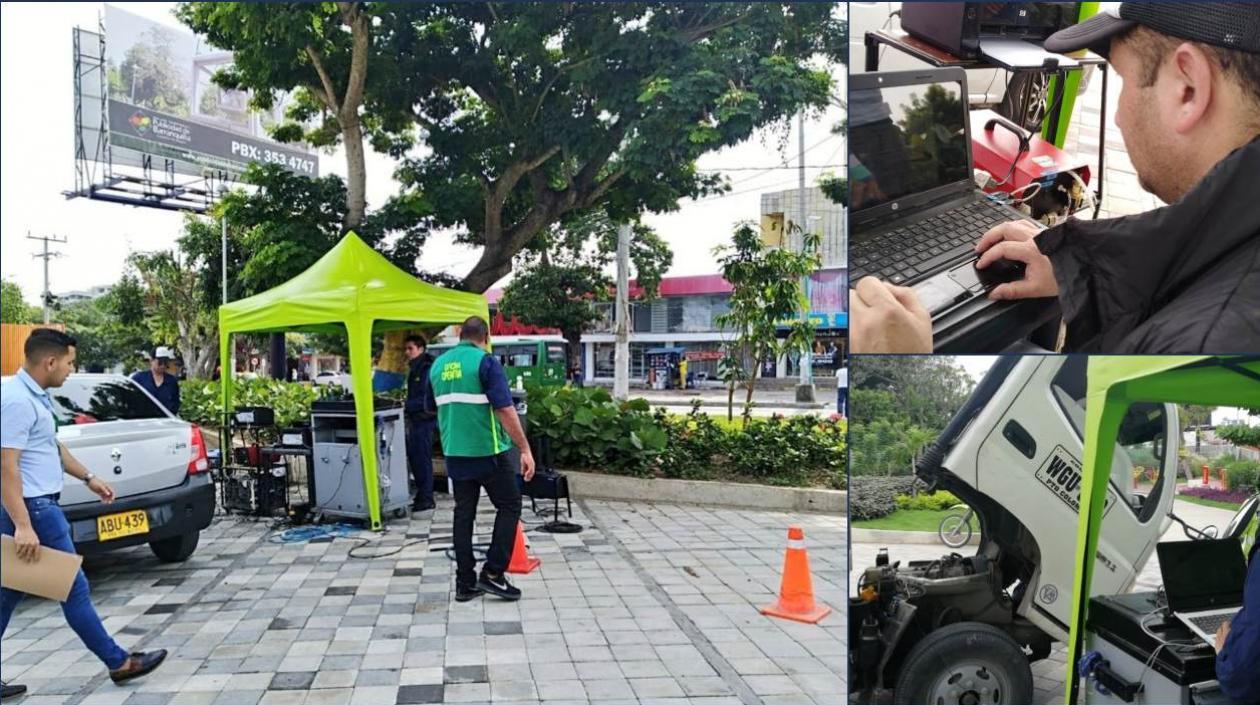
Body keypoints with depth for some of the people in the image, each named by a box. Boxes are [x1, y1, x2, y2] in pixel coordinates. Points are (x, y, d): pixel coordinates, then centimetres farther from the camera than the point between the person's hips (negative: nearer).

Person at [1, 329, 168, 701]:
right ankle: (119, 663, 11)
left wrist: (88, 478, 28)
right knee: (75, 591, 0)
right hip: (32, 509, -10)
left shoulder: (34, 395, 12)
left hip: (37, 507, 10)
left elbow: (51, 447, 25)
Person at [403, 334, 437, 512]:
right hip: (415, 419, 10)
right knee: (413, 456, 13)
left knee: (422, 458, -6)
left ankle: (426, 499, 1)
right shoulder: (414, 369, 17)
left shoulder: (427, 369, -13)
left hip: (425, 419, -10)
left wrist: (407, 407, -17)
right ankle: (421, 494, 23)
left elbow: (427, 398, -19)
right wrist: (406, 407, 8)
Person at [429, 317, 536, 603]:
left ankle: (465, 583, 13)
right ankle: (493, 573, 2)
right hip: (488, 450, -6)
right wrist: (525, 449, -13)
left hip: (454, 452, 6)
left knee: (464, 513, 11)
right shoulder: (486, 362, -10)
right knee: (509, 506, 7)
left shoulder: (438, 364, 10)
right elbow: (505, 410, -16)